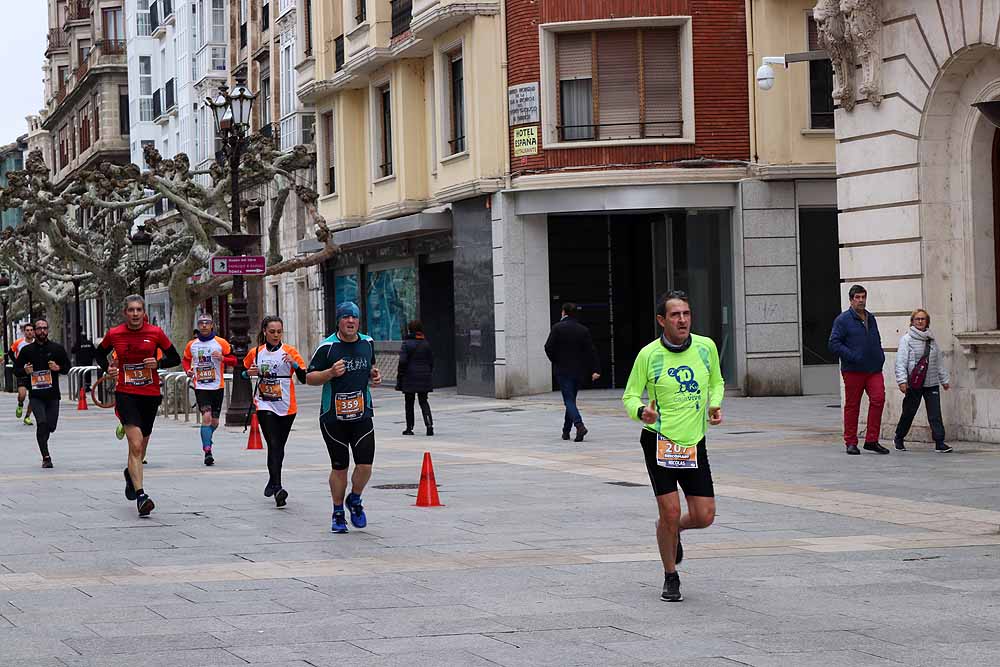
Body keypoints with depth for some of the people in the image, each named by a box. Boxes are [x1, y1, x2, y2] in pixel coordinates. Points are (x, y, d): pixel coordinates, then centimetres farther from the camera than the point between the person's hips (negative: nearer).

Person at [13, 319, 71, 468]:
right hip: (35, 394, -2)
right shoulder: (27, 350, 4)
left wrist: (58, 368, -11)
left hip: (53, 394, 2)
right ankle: (46, 457, -16)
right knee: (41, 422, -19)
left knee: (51, 426, 6)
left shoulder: (57, 348, 5)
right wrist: (25, 371, -12)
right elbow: (16, 369, 9)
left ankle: (43, 443, 40)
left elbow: (67, 366, 10)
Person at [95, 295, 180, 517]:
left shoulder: (155, 333, -2)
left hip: (150, 395, 2)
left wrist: (158, 364, -12)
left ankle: (131, 473, 48)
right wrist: (107, 368, -1)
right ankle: (140, 495, -22)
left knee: (140, 447, 15)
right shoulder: (114, 334, 0)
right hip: (125, 394, -2)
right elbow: (100, 353, 18)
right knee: (136, 444, -18)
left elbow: (175, 358, 6)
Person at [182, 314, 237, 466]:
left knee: (215, 421, 8)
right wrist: (188, 370, -1)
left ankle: (206, 440, 39)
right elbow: (185, 359, 20)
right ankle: (207, 451, -18)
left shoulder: (221, 343, 1)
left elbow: (233, 360, 2)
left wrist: (222, 358, -18)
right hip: (200, 386, -1)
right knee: (206, 416, -18)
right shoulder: (192, 344, 6)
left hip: (217, 386, 1)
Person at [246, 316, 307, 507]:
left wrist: (294, 364, -22)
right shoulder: (256, 353, 3)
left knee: (279, 447, 12)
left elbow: (304, 378, -5)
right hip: (265, 405, -1)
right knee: (273, 445, -14)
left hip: (286, 407, 1)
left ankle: (273, 482, 33)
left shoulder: (290, 352, -1)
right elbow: (243, 372, 17)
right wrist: (249, 373, -5)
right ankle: (277, 488, -22)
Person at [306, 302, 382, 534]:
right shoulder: (327, 346, -7)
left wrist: (374, 375, 4)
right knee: (339, 468, 4)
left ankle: (355, 501, 22)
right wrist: (331, 373, -20)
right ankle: (338, 513, 22)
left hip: (362, 415, 3)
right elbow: (310, 377, -3)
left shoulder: (367, 343, 7)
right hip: (333, 417, -3)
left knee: (365, 465, -6)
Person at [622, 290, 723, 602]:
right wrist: (641, 411, -24)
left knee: (704, 516, -1)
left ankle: (673, 530, 35)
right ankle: (670, 577, 14)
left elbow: (716, 382, 18)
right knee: (670, 511, -7)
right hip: (659, 442, -3)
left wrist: (715, 404, -2)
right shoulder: (648, 355, -9)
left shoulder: (706, 347, 1)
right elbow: (630, 395, -2)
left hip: (694, 444, 3)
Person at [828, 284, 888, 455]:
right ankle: (851, 443, 11)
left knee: (878, 399, -11)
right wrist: (853, 356, -16)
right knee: (852, 406, 2)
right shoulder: (843, 320, -2)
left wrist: (881, 358, 13)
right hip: (853, 370, -5)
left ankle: (871, 440, -4)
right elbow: (834, 344, -9)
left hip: (874, 370, 5)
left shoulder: (871, 319, 18)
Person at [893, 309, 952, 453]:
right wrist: (902, 380, -19)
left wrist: (945, 379, 21)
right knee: (909, 412, 8)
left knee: (935, 414, -5)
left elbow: (939, 362, 20)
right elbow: (901, 362, -9)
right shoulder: (906, 339, -2)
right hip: (913, 384, -3)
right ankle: (899, 439, 26)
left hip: (932, 383, 3)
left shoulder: (931, 339, 13)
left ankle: (939, 443, -7)